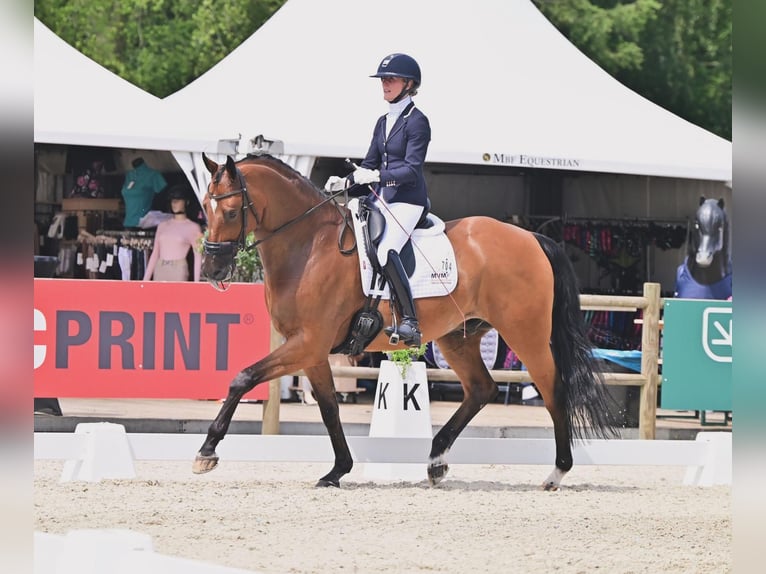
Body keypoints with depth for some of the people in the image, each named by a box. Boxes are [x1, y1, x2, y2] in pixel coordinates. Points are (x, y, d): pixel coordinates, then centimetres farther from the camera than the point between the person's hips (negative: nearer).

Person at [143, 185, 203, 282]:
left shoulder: (193, 227, 3)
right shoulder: (163, 226, 14)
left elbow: (198, 256, -1)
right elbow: (155, 254, 15)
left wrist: (196, 283, -7)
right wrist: (145, 280, 11)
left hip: (178, 271, -4)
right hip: (160, 270, 4)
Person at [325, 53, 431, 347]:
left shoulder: (417, 122, -8)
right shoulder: (384, 122, 17)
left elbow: (412, 169, -16)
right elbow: (369, 165, 21)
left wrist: (377, 177, -26)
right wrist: (345, 182, 5)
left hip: (407, 201, -9)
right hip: (380, 199, 9)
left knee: (386, 251, -30)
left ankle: (410, 322, -30)